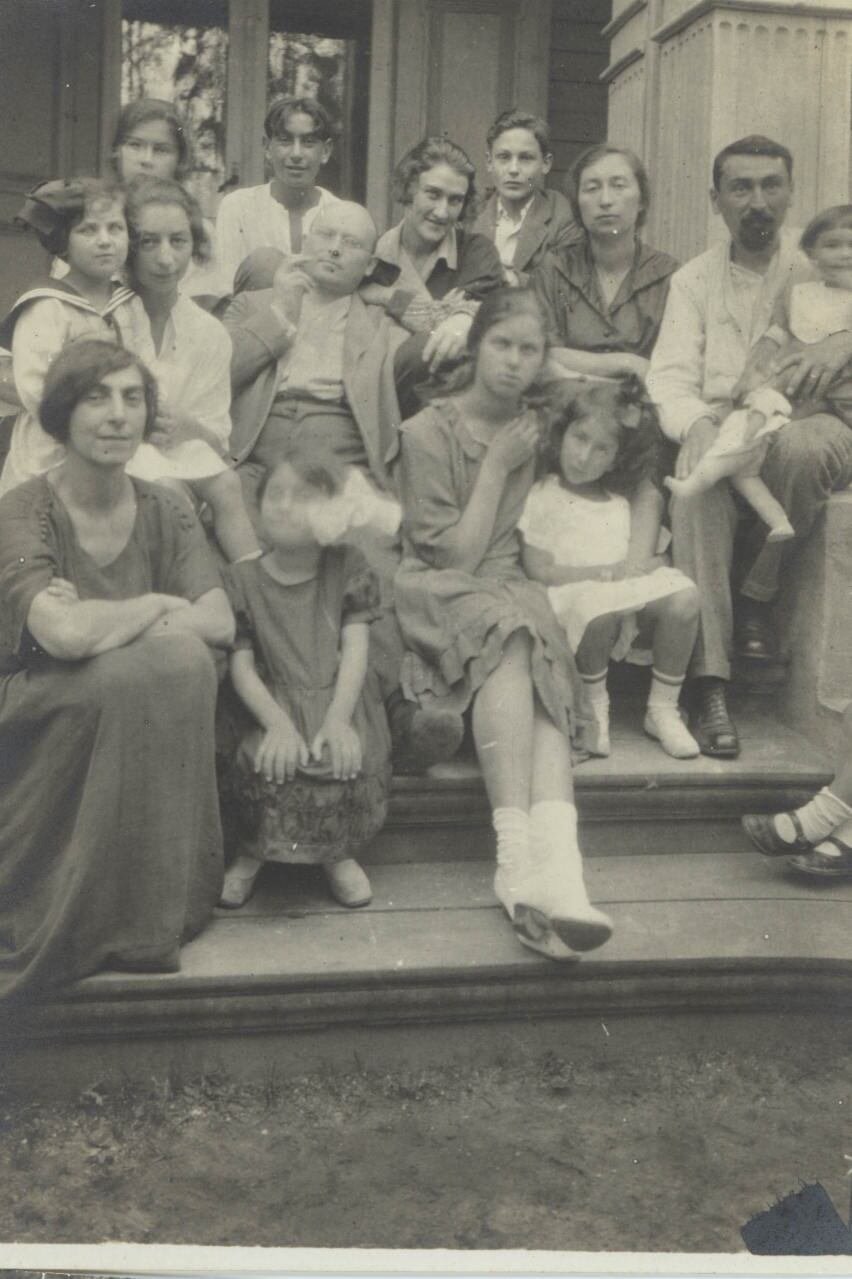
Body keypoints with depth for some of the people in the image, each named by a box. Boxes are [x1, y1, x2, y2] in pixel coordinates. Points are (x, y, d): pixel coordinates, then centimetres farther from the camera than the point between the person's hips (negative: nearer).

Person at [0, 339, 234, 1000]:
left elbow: (220, 623, -9)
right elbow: (64, 634, -28)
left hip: (139, 718, 5)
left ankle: (156, 909, -12)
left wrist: (101, 623, -19)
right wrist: (159, 605, -12)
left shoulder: (164, 513, 6)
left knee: (184, 662, -25)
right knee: (142, 673, -30)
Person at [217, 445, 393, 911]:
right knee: (263, 763, -30)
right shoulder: (244, 579, 6)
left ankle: (338, 852, -2)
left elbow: (355, 647, -3)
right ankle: (252, 851, -4)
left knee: (346, 760, -30)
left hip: (338, 700, 0)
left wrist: (339, 717, -18)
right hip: (275, 703, 0)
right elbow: (241, 665, -2)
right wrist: (277, 723, -18)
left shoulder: (349, 567, 7)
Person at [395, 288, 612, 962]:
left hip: (507, 590, 4)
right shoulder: (427, 431, -1)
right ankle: (520, 855, -46)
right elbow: (456, 556, -5)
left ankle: (556, 863, -51)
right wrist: (498, 466, -5)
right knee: (513, 637, -37)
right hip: (435, 593, -4)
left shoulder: (533, 427, 15)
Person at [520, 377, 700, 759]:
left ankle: (662, 708, -7)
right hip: (570, 597, -4)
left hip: (626, 593, 5)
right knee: (598, 608, -39)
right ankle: (594, 705, -9)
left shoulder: (622, 500, 15)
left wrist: (631, 614, -11)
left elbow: (639, 562, 9)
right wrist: (607, 572, -12)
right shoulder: (543, 496, 1)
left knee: (683, 596, -24)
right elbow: (537, 570, -7)